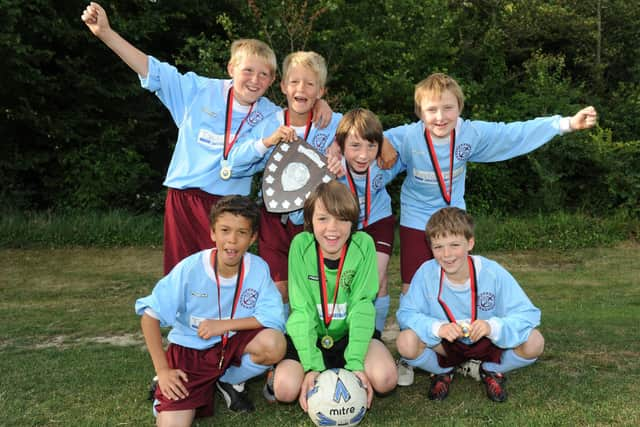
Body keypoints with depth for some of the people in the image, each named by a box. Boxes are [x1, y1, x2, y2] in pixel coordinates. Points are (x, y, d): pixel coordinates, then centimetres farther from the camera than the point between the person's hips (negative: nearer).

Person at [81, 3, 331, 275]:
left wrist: (318, 104, -6)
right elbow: (153, 71, 2)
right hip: (184, 199, 0)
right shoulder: (200, 91, 0)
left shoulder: (270, 115, 4)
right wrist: (105, 32, -2)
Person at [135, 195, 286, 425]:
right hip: (189, 350, -1)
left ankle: (229, 381, 2)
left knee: (275, 344, -28)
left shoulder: (258, 268, -15)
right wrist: (163, 370, -13)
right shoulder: (190, 268, -19)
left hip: (233, 345, 2)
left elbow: (275, 319, -19)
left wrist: (224, 324, -21)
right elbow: (150, 315, -13)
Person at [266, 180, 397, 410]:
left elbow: (362, 304, -16)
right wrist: (312, 367, -28)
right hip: (310, 335, 0)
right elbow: (302, 309, -18)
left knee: (385, 379, -24)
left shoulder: (363, 244, -15)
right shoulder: (301, 245, -16)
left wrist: (355, 363, -27)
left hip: (350, 332, 1)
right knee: (286, 388, -24)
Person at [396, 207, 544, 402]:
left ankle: (492, 370, 7)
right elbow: (406, 313, -16)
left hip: (487, 342, 0)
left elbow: (528, 314, -21)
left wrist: (493, 326, -41)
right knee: (406, 342, -30)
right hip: (445, 345, 0)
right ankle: (443, 371, 6)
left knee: (534, 343, -26)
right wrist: (437, 327, -36)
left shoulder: (493, 272, -21)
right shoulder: (426, 273, -19)